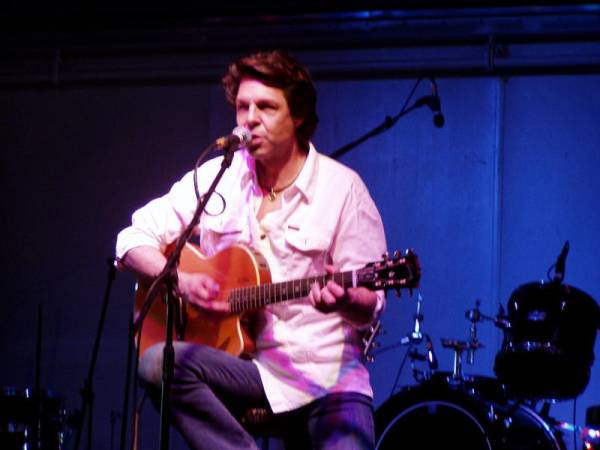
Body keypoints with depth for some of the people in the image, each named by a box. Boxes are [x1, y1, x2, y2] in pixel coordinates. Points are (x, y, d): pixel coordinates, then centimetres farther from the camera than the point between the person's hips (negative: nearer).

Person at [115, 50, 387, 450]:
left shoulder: (342, 188, -4)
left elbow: (370, 304, -4)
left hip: (324, 372, -3)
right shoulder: (216, 178, 5)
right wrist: (181, 281, -12)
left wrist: (345, 300, -28)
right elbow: (135, 238, 7)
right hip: (240, 366, 3)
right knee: (158, 363, -28)